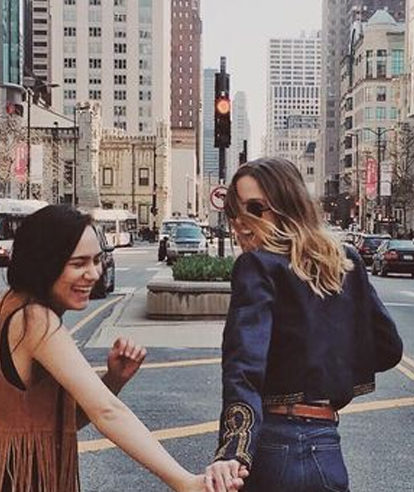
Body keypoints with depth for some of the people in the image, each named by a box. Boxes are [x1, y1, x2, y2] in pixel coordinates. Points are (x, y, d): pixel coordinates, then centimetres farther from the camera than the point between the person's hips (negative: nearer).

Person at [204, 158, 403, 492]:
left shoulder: (257, 266, -10)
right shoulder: (348, 263, 6)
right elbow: (389, 348, 9)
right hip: (324, 439, 5)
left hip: (275, 444, -5)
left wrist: (232, 452, -34)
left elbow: (245, 359, -25)